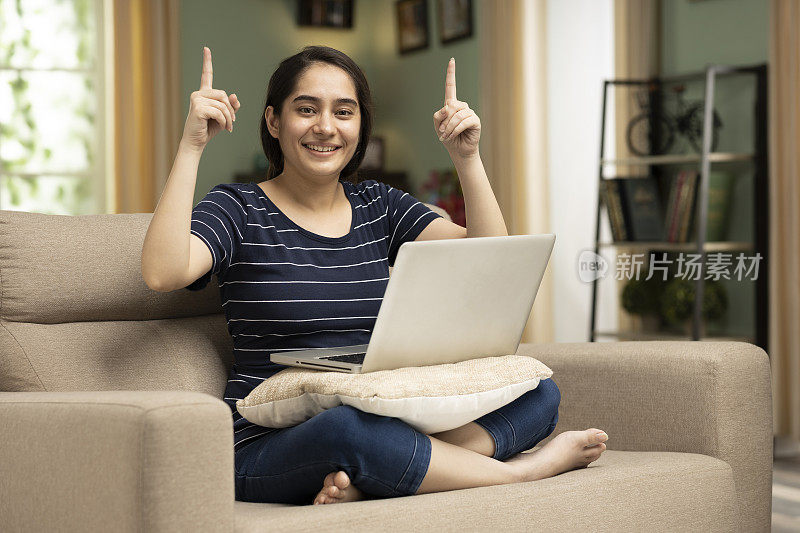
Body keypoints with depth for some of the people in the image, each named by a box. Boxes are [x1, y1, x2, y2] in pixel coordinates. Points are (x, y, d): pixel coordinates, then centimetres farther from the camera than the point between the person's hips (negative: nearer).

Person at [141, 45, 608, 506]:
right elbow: (163, 273, -20)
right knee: (347, 428, -40)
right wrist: (191, 146, -20)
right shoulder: (240, 209, 1)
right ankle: (521, 470, -17)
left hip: (379, 426, 6)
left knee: (541, 392, -12)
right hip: (268, 450, -5)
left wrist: (466, 155, -4)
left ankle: (366, 483, -30)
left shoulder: (378, 206, 13)